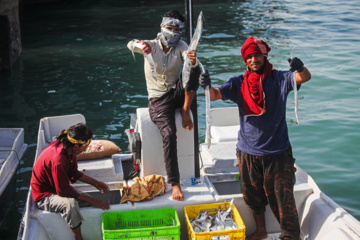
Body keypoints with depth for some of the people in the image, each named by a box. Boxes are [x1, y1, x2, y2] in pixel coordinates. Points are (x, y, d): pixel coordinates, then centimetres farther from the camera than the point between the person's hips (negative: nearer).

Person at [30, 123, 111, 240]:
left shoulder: (66, 148, -6)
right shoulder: (58, 160, -34)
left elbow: (73, 172, 11)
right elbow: (63, 191, -29)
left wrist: (95, 183, 7)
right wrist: (92, 200, -24)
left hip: (58, 187, 10)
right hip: (44, 196, -10)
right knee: (70, 203, -36)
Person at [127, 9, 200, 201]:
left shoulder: (180, 46, 2)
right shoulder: (151, 46, -4)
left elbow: (189, 58, -21)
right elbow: (130, 45, -24)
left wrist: (192, 61, -47)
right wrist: (140, 45, -50)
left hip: (178, 92, 2)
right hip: (159, 99, -2)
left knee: (195, 70, -28)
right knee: (169, 134, -26)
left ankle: (185, 111, -16)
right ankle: (175, 184, -21)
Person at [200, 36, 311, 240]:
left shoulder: (279, 79, -4)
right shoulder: (239, 83, 1)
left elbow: (304, 78, -20)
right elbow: (215, 95, -10)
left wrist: (301, 68, -44)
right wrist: (208, 86, -34)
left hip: (277, 152, -3)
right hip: (249, 151, 3)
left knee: (282, 197, 1)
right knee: (254, 196, 17)